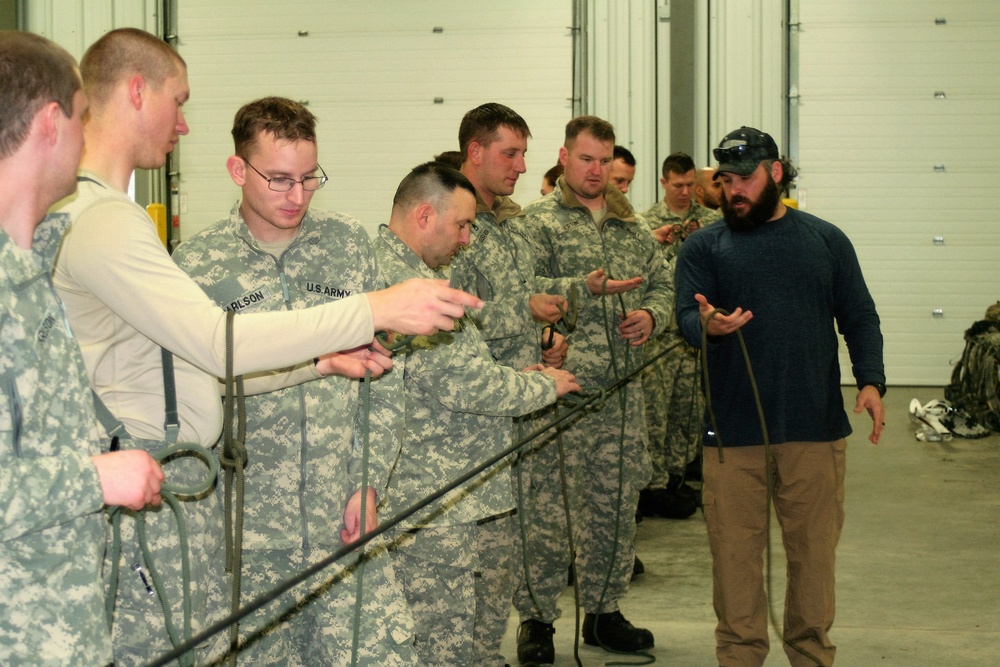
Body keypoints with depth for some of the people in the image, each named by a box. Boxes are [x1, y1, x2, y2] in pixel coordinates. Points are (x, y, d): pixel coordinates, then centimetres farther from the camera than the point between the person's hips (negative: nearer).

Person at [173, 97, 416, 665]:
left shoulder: (349, 244, 6)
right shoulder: (197, 264, -1)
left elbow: (383, 375, 6)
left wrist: (370, 484, 0)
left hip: (344, 515, 2)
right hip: (245, 529, -1)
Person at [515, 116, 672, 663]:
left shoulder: (632, 228, 17)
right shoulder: (538, 221, -1)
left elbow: (660, 285, 22)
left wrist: (651, 314, 1)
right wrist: (585, 289, -20)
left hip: (621, 391, 6)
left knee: (615, 504, 11)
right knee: (547, 506, -4)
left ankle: (603, 611, 23)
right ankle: (536, 618, 6)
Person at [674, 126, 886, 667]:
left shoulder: (826, 241, 11)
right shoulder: (703, 247, 7)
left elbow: (859, 318, 9)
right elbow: (686, 317, -5)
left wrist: (870, 381, -6)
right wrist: (708, 325, -29)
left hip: (816, 425, 1)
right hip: (733, 431, -1)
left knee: (813, 546, 7)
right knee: (735, 548, 2)